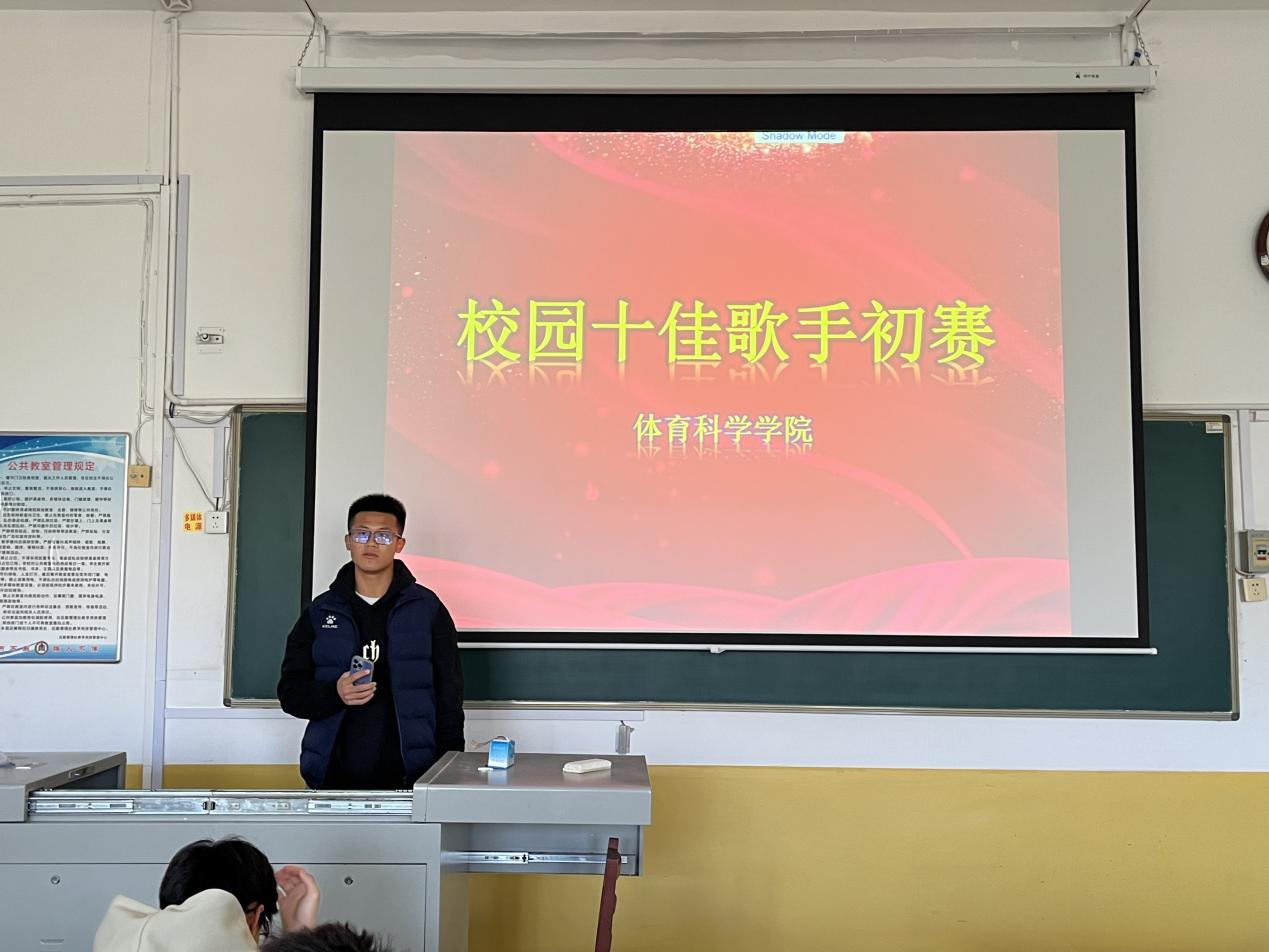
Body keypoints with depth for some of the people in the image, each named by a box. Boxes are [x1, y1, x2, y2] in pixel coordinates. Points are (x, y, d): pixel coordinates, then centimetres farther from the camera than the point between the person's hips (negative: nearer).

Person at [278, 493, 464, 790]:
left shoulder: (427, 608, 5)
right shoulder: (320, 613, 10)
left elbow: (449, 697, 5)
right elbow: (290, 692, 8)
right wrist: (335, 694, -13)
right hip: (336, 778, 2)